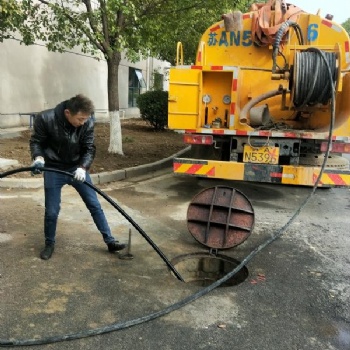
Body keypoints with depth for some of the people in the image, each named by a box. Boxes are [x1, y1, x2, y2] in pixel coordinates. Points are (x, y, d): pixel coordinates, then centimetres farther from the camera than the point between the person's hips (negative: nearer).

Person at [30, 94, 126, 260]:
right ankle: (49, 244, 27)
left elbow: (89, 149, -11)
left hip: (77, 168, 2)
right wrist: (38, 158, -28)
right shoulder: (45, 119, -23)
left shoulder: (87, 123, -18)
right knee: (51, 211, 2)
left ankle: (110, 241, 14)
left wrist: (82, 168, -28)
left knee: (95, 205, 3)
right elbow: (36, 141, -8)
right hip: (53, 170, -2)